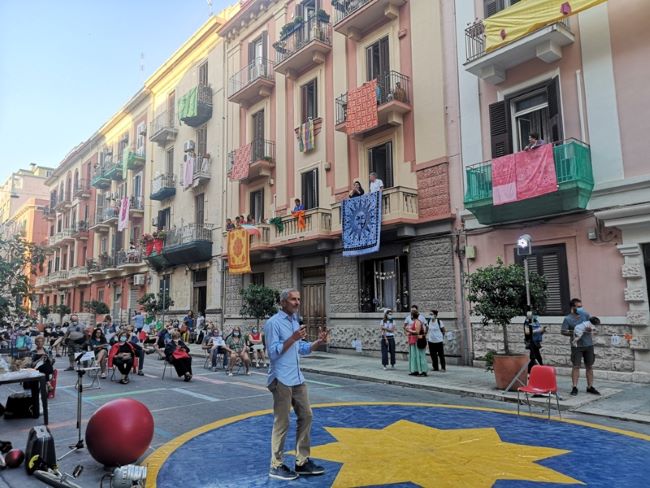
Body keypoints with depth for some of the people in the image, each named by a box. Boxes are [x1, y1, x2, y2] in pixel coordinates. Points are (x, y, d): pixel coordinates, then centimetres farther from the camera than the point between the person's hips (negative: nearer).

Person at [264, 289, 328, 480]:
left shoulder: (295, 321, 13)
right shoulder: (273, 323, -13)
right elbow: (273, 352, -18)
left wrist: (318, 342, 1)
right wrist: (293, 338, -25)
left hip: (298, 379, 9)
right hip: (282, 380, -9)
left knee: (306, 416, 12)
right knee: (282, 423, 0)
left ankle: (302, 462, 23)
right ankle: (276, 466, 14)